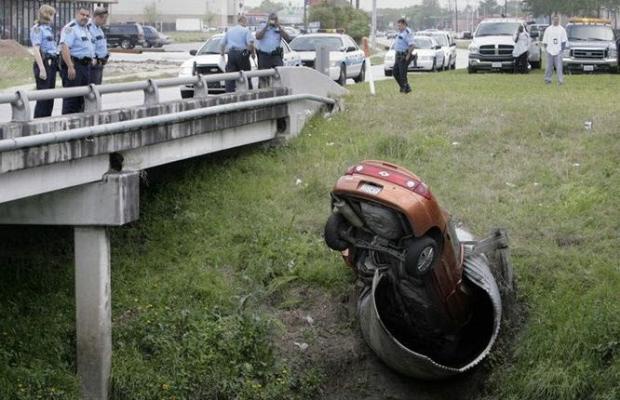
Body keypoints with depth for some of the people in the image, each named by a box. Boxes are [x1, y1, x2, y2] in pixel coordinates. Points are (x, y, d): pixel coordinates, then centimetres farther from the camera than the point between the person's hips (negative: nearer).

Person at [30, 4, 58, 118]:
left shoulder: (48, 28, 16)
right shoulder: (37, 29, -10)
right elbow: (36, 50, -17)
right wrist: (42, 69, -22)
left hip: (51, 64, 9)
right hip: (44, 63, -9)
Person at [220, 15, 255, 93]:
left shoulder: (229, 30, 15)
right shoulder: (246, 30, -1)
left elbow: (222, 44, 18)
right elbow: (250, 43, -15)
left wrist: (222, 53, 30)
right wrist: (253, 53, 0)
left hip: (231, 54, 4)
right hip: (242, 54, -4)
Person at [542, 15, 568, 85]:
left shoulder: (562, 30, 7)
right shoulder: (548, 29, 10)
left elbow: (564, 40, 7)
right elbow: (545, 40, 11)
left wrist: (562, 48, -3)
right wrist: (545, 48, 2)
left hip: (558, 51, -1)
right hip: (550, 51, 1)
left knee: (559, 66, -7)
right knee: (549, 66, 4)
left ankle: (560, 80, -8)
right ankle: (548, 79, 12)